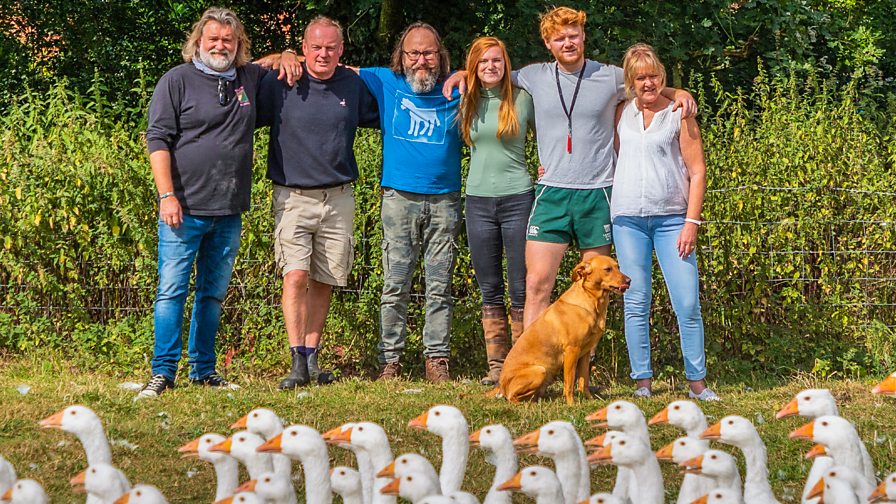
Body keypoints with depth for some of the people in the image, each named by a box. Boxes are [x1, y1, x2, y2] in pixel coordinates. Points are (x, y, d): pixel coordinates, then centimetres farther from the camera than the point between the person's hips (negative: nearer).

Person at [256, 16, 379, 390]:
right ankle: (297, 362, -14)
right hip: (292, 197, -3)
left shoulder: (354, 86, 7)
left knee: (324, 282, 7)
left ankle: (312, 358, 16)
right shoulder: (280, 84, -2)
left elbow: (385, 117, 21)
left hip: (338, 200, 3)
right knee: (296, 276, -14)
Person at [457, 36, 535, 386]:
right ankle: (496, 365, 12)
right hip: (478, 201, 3)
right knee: (490, 291, 7)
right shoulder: (467, 102, 7)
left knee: (521, 289, -2)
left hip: (517, 199, -3)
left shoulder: (522, 99, -1)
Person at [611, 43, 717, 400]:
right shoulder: (622, 113, 11)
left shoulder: (678, 114, 2)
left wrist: (692, 223, -8)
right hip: (628, 219, 3)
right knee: (636, 304, 2)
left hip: (672, 218, -2)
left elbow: (697, 172, 0)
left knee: (688, 303, -7)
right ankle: (642, 382, 8)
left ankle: (697, 382, 2)